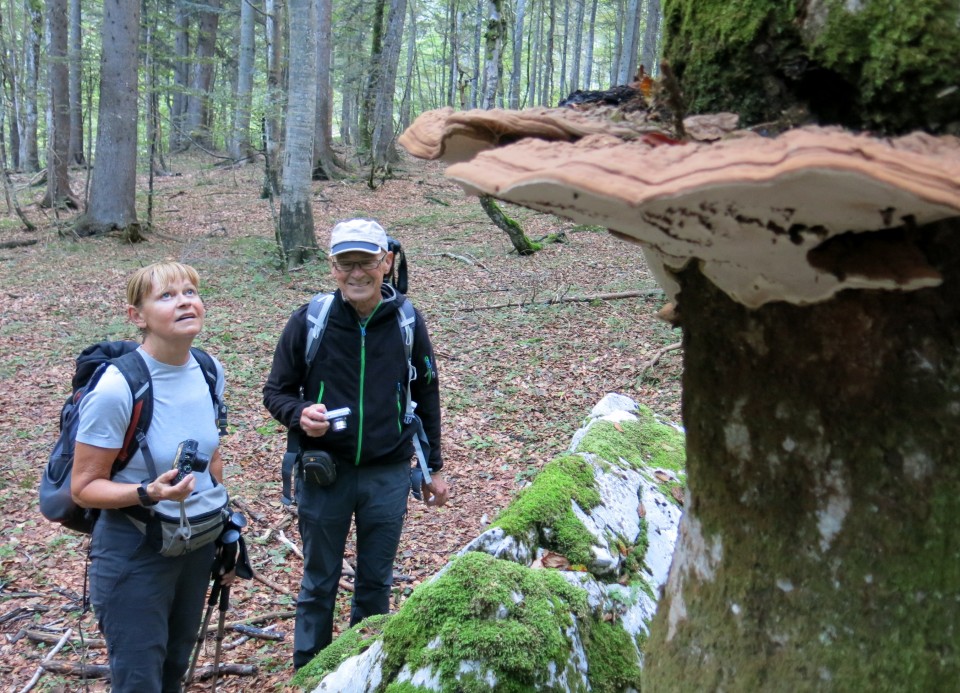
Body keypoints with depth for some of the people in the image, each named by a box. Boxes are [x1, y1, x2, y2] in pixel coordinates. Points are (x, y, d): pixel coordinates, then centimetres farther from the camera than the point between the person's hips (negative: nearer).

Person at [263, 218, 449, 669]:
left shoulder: (408, 324, -4)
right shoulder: (308, 322, -9)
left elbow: (426, 397, 7)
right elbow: (276, 392, 1)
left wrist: (433, 467, 11)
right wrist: (300, 414, -22)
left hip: (388, 475, 1)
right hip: (324, 474, -1)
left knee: (376, 583, 15)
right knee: (319, 584, 13)